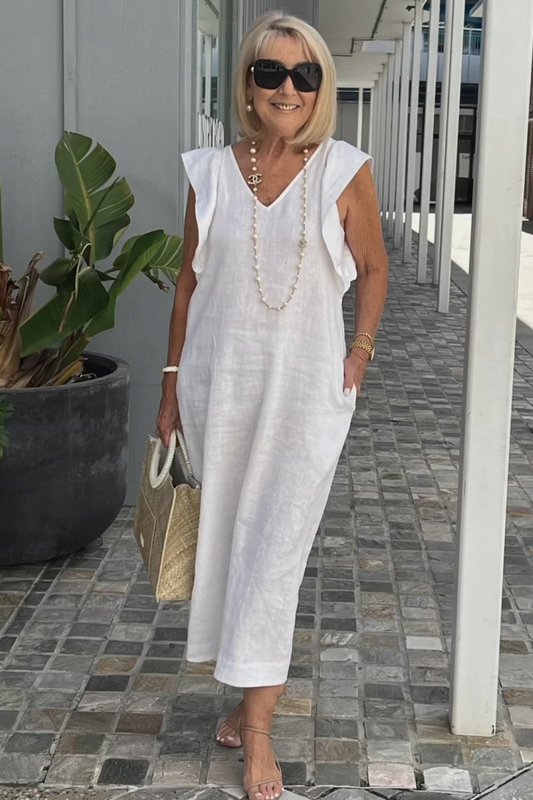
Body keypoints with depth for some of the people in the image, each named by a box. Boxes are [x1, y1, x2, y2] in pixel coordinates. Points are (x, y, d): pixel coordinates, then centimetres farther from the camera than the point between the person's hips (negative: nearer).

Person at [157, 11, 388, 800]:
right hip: (220, 384, 3)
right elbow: (190, 282, 7)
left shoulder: (344, 171, -5)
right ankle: (259, 682, 34)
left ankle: (256, 729, 8)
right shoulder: (211, 172, 1)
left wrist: (361, 352, -2)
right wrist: (173, 382, 7)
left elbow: (373, 268, 7)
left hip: (305, 389, -3)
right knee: (226, 536, 13)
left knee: (275, 549, -2)